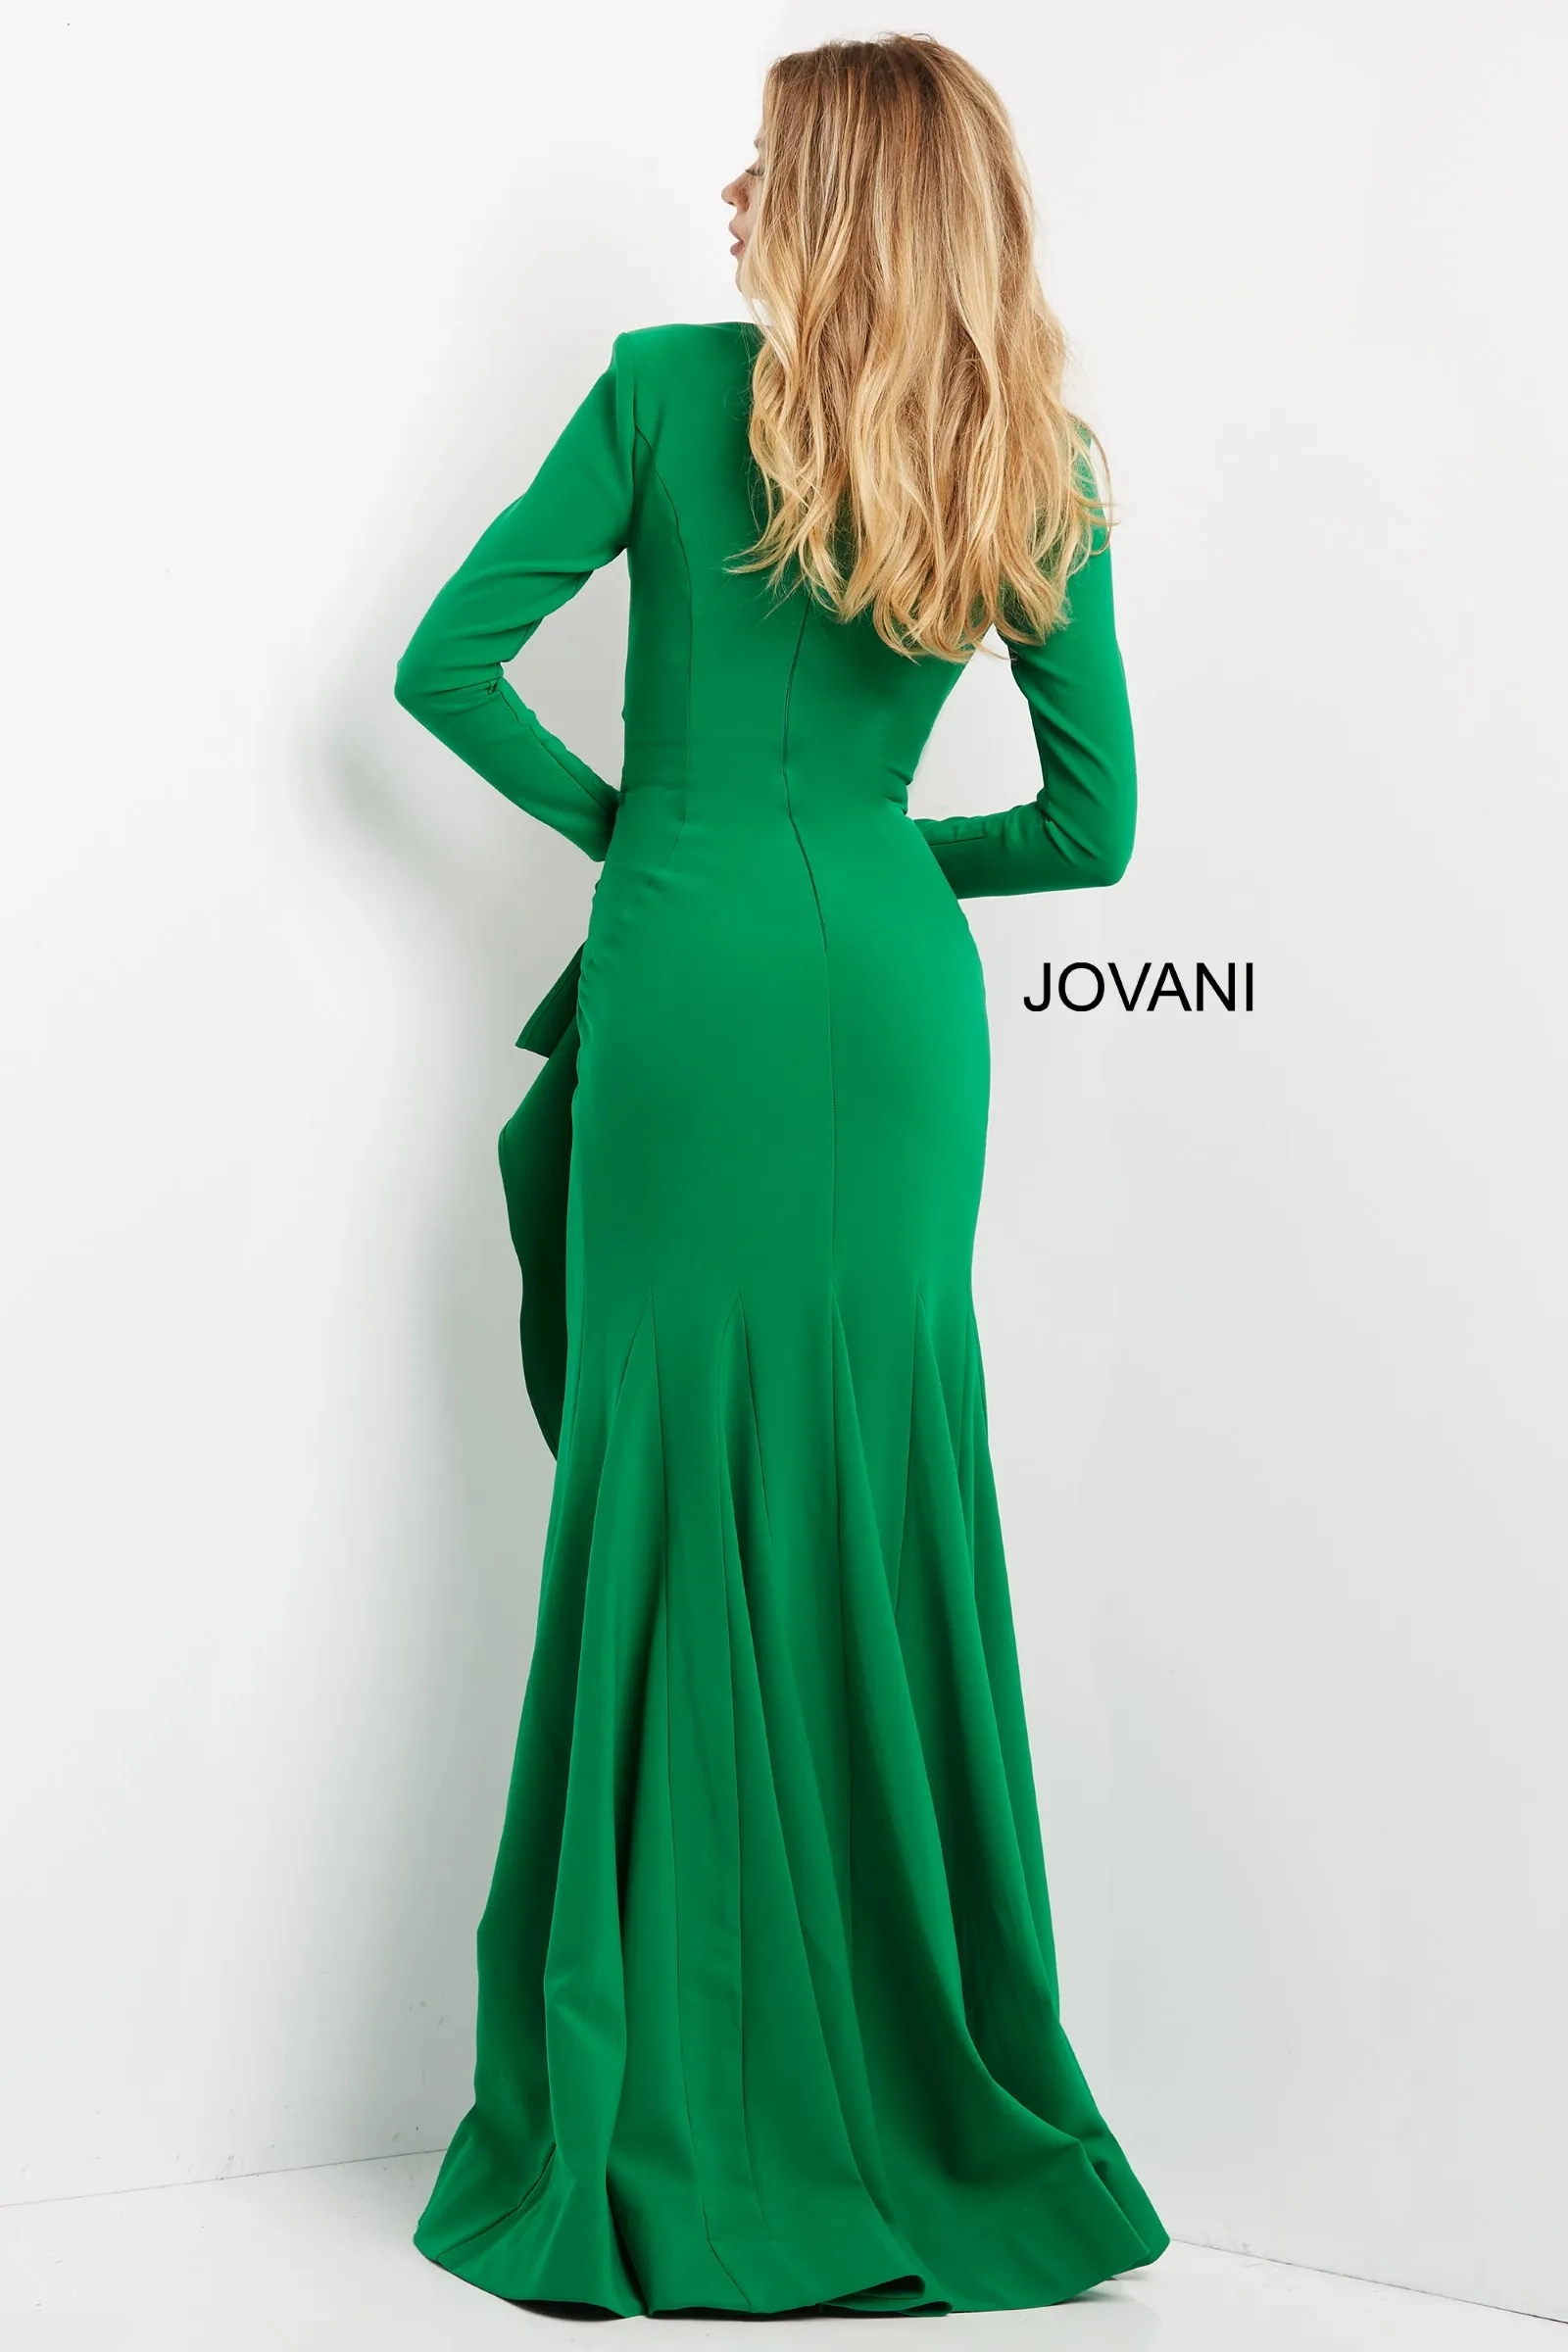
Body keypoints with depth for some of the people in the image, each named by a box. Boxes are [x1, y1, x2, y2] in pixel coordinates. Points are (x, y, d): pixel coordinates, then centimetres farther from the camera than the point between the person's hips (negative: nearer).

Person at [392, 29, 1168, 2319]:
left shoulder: (670, 386, -2)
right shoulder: (1043, 468, 6)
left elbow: (450, 664, -2)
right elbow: (1092, 824, 7)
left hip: (693, 987, -3)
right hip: (897, 1008, 3)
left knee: (670, 1506, 2)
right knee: (890, 1510, 8)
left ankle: (666, 2134, 8)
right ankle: (923, 2106, 17)